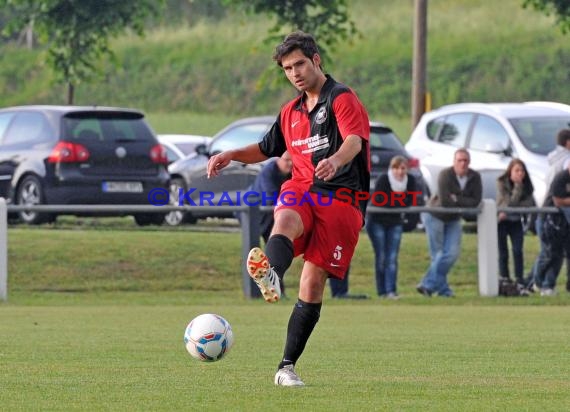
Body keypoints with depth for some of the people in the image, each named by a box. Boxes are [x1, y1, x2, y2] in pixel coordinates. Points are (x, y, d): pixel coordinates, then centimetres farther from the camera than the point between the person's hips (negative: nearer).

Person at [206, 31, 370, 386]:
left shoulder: (342, 98, -1)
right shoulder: (291, 113, 23)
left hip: (342, 199, -4)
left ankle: (288, 366, -1)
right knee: (286, 220, -34)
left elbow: (355, 140, -20)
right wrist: (232, 155, 21)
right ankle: (271, 276, -68)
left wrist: (336, 160, -43)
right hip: (301, 189, 4)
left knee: (313, 283, -9)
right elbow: (267, 149, 39)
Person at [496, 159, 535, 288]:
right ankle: (504, 280, 5)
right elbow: (511, 202, -23)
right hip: (501, 221, -3)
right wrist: (518, 185, -31)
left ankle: (520, 281, -6)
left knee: (518, 250, -7)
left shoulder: (527, 185, -5)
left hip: (515, 221, 3)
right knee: (503, 252, -2)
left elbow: (529, 203, -16)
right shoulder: (501, 183, -17)